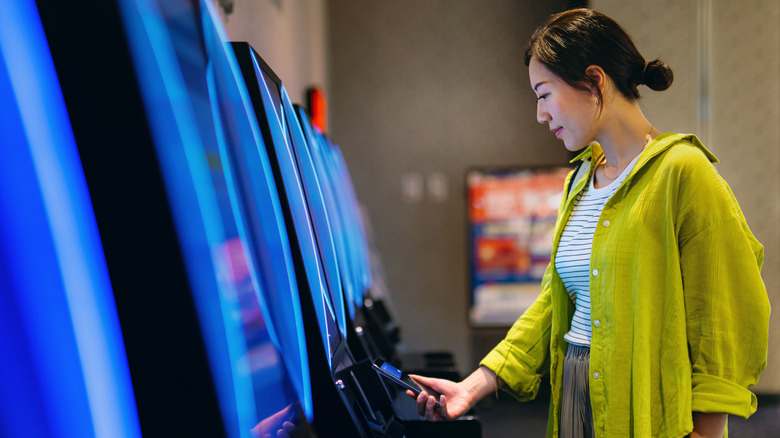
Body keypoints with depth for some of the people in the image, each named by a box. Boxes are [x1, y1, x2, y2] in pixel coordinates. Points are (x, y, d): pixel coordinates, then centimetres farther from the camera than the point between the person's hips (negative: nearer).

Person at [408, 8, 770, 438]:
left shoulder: (680, 172, -13)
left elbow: (731, 321, -14)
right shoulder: (578, 181, 10)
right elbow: (554, 302, 11)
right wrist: (475, 385, 3)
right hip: (575, 399, 7)